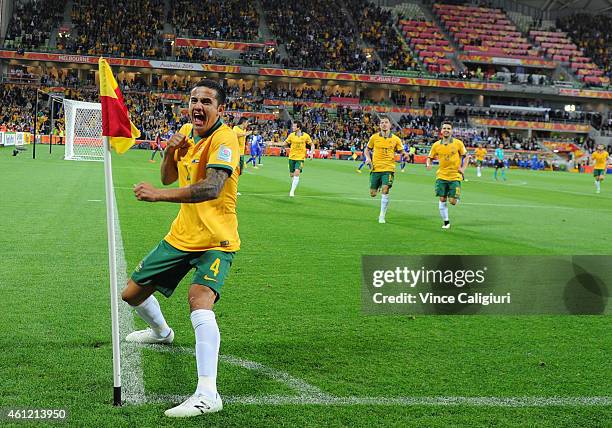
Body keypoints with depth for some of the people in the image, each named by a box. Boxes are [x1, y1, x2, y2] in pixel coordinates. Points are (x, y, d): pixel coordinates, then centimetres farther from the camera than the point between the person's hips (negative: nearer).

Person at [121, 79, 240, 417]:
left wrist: (159, 195, -44)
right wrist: (170, 152, -8)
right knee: (132, 294, 16)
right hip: (181, 235, 8)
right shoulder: (185, 132, 5)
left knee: (199, 301, -32)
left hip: (215, 240, -8)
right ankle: (161, 331, 51)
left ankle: (207, 394, -33)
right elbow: (168, 178, 14)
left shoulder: (224, 139, -20)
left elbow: (211, 188, -36)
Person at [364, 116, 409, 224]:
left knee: (385, 190, -19)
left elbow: (401, 151, 10)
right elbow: (367, 149, 15)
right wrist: (368, 158, -4)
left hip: (388, 168, -2)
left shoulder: (395, 139, 3)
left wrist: (405, 154, -13)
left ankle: (382, 216, -9)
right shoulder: (374, 137, 4)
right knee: (373, 194, 3)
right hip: (376, 168, 2)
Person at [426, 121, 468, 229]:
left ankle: (455, 196, 31)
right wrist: (428, 164, -10)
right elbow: (430, 157, 11)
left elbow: (466, 156, 7)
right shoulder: (436, 145, 1)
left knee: (452, 201, -7)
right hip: (441, 176, 2)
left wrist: (463, 169, -5)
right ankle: (446, 222, 13)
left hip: (455, 176, -2)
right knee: (442, 199, -2)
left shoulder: (458, 143, -3)